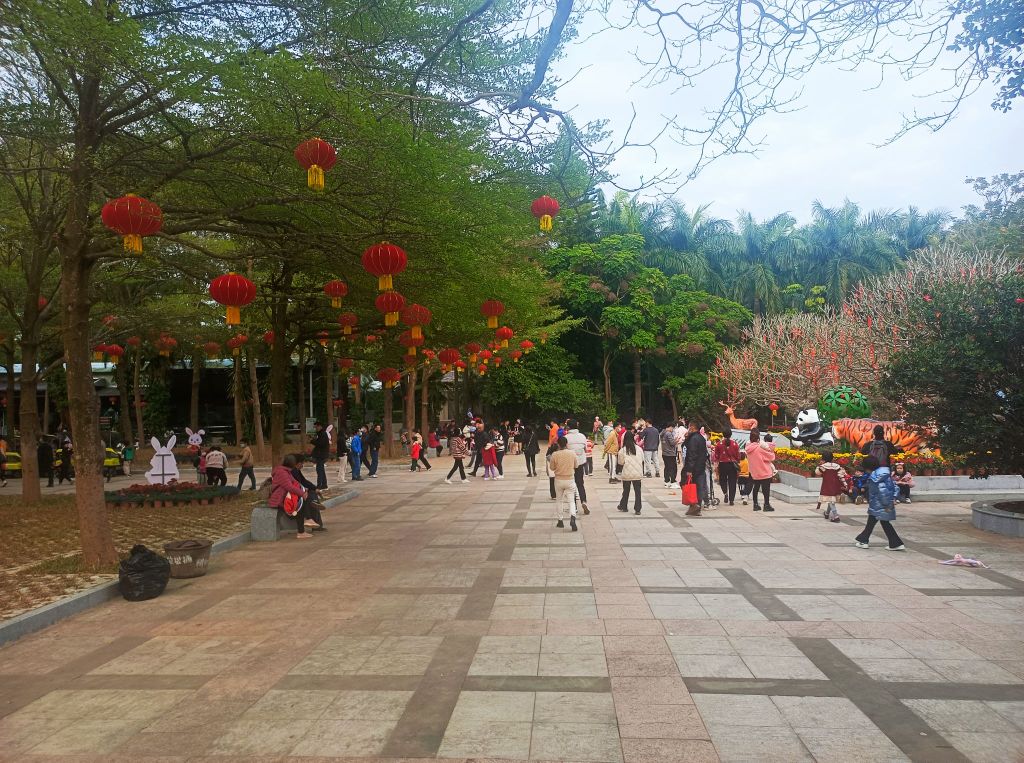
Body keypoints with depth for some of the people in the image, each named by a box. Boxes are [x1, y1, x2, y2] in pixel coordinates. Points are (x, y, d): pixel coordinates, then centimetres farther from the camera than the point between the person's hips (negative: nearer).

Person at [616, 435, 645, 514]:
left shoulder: (622, 450, -9)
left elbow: (620, 463, -1)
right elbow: (642, 460, 8)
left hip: (627, 474, -1)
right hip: (638, 474, 1)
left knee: (626, 491, 15)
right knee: (637, 491, 6)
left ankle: (623, 506, 28)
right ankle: (637, 509, 3)